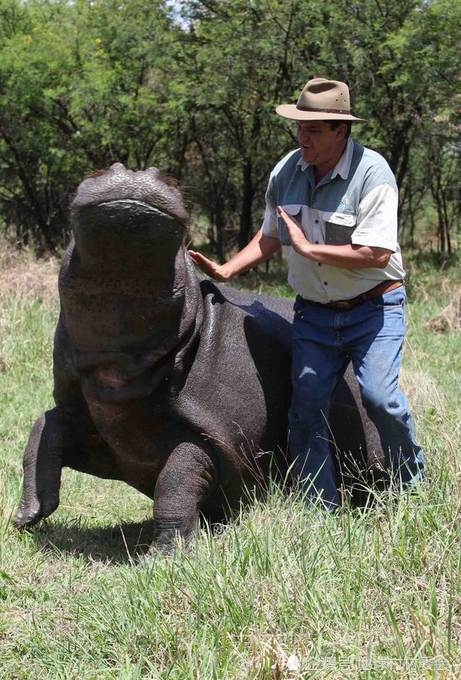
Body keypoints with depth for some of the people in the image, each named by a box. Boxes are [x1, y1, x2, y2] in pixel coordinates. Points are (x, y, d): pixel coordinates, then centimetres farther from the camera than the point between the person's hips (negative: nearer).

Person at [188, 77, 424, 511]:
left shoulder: (372, 172, -18)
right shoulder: (285, 172, 0)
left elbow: (375, 254, -24)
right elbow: (270, 237, 16)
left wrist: (307, 247, -20)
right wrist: (227, 270, 3)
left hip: (374, 307, -5)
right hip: (313, 312, 5)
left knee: (379, 395, -19)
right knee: (306, 404, -4)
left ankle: (412, 487, 7)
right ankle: (321, 512, 6)